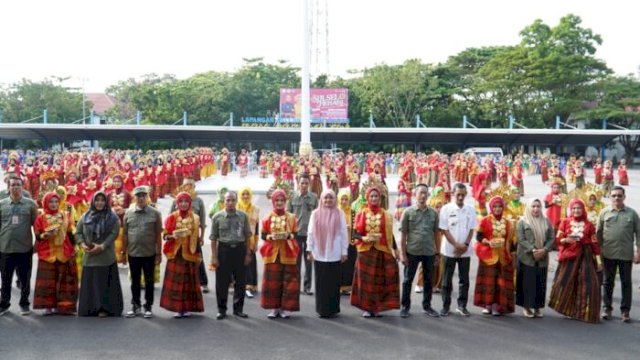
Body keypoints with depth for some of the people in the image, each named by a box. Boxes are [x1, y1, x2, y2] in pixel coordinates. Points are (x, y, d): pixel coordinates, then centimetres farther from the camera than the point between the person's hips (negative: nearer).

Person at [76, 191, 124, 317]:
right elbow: (78, 232, 10)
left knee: (105, 283, -2)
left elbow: (114, 234, -9)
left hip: (106, 257, -3)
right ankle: (90, 308, 14)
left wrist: (102, 246, -18)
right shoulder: (85, 216, 11)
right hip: (89, 256, 3)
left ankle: (105, 308, 2)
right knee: (90, 283, 5)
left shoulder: (112, 217, 0)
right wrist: (82, 244, -7)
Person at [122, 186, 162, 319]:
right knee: (135, 281, 12)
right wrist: (124, 252, 5)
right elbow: (125, 234, 7)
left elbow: (158, 235, -3)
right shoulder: (128, 213, 3)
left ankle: (148, 307, 16)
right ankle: (136, 306, 23)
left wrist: (159, 253, -5)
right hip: (133, 254, 2)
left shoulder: (155, 213, -3)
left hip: (149, 254, -2)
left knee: (149, 281, 7)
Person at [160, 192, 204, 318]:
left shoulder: (195, 218, 5)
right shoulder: (172, 217, 2)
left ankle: (188, 308, 12)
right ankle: (178, 308, 5)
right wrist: (172, 236, -17)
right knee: (175, 280, -2)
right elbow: (165, 235, 1)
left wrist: (199, 239, -4)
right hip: (175, 254, -1)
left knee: (189, 280, 3)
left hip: (189, 254, 1)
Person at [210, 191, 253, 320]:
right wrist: (214, 256, -4)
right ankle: (221, 309, 17)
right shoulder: (217, 217, -2)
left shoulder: (243, 216, 2)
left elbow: (247, 236, 7)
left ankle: (238, 309, 21)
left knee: (240, 281, 7)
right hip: (224, 249, -2)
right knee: (222, 282, 3)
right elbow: (213, 238, 0)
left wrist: (248, 254, 3)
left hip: (240, 249, 2)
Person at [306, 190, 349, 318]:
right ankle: (322, 309, 12)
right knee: (321, 282, 4)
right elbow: (311, 233, 5)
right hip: (319, 254, 1)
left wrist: (344, 252, -2)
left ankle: (332, 309, 12)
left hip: (334, 254, -1)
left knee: (333, 282, 2)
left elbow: (344, 233, 1)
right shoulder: (315, 213, 5)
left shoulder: (339, 214, 2)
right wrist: (310, 249, 0)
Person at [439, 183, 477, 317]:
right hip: (449, 250, -3)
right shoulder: (446, 209, -6)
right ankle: (445, 306, 13)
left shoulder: (470, 209, 4)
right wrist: (456, 245, -13)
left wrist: (465, 245, -8)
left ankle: (462, 306, 18)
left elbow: (471, 229, 5)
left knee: (464, 279, 8)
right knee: (447, 280, 4)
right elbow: (444, 230, -7)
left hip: (465, 251, 3)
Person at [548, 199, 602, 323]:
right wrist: (565, 240, -19)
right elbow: (558, 240, 3)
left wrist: (599, 260, 1)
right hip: (568, 256, 0)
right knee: (566, 283, -1)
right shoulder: (565, 222, 4)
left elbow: (594, 244, 5)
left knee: (587, 284, -6)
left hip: (585, 257, 0)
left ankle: (584, 312, 3)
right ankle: (569, 309, 15)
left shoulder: (589, 225, 5)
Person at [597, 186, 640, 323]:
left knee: (626, 283, 6)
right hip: (608, 254, 1)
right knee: (608, 282, 9)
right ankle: (607, 308, 18)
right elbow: (598, 233, 6)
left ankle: (625, 310, 13)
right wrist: (599, 250, 2)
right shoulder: (604, 212, 3)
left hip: (626, 254, -1)